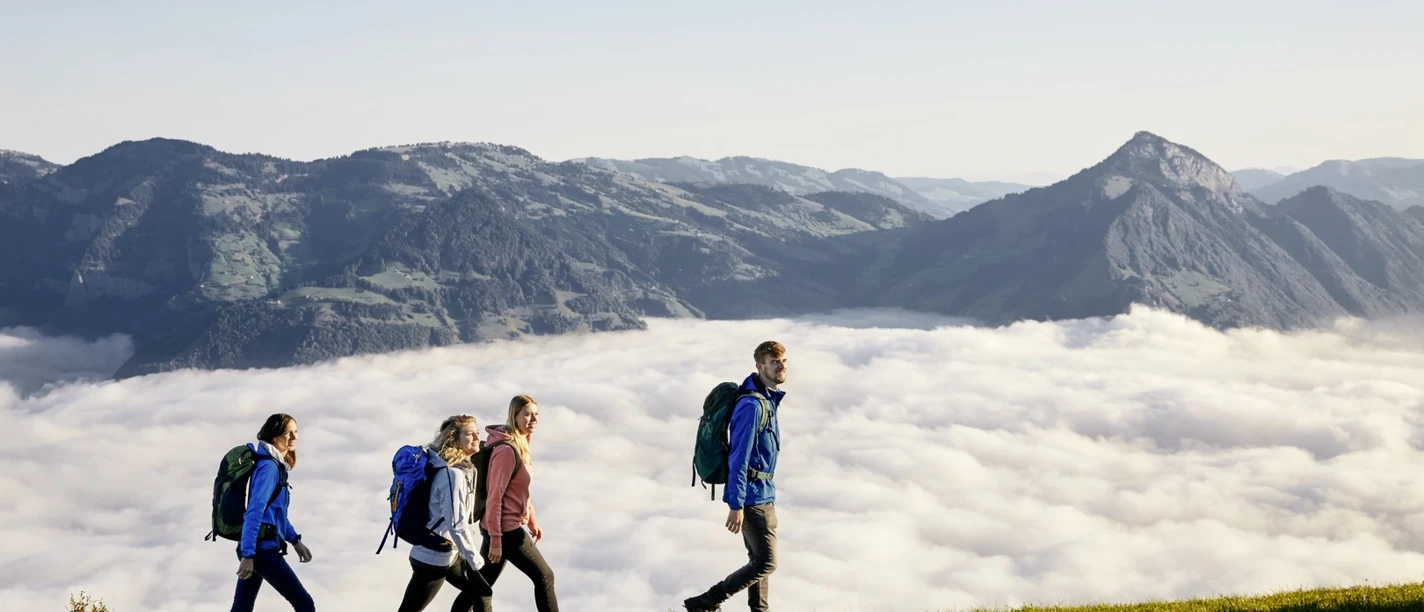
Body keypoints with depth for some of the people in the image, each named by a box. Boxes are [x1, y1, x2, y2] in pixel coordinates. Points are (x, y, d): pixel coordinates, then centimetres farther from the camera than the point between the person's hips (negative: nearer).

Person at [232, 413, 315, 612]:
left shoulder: (277, 465, 16)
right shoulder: (269, 466, -14)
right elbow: (255, 510, -21)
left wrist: (295, 540, 19)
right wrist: (248, 554, -26)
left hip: (256, 548, 10)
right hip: (263, 548, -10)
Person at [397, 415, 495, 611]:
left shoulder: (462, 467, 7)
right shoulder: (453, 474, -23)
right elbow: (457, 525, -25)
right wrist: (476, 560, -17)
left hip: (449, 553, 10)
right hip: (433, 558, -10)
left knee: (479, 591, 19)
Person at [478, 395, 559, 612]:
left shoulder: (519, 445, 9)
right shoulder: (507, 451, -22)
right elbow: (494, 496, -23)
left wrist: (532, 520, 23)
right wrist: (495, 539, -23)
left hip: (498, 527, 9)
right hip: (506, 529, -9)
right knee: (544, 576, 5)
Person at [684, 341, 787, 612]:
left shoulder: (768, 400, 11)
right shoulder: (752, 404, -20)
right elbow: (739, 457, -22)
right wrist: (735, 505, -24)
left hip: (764, 495, 10)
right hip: (753, 497, -10)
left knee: (759, 560, 15)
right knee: (766, 563, -9)